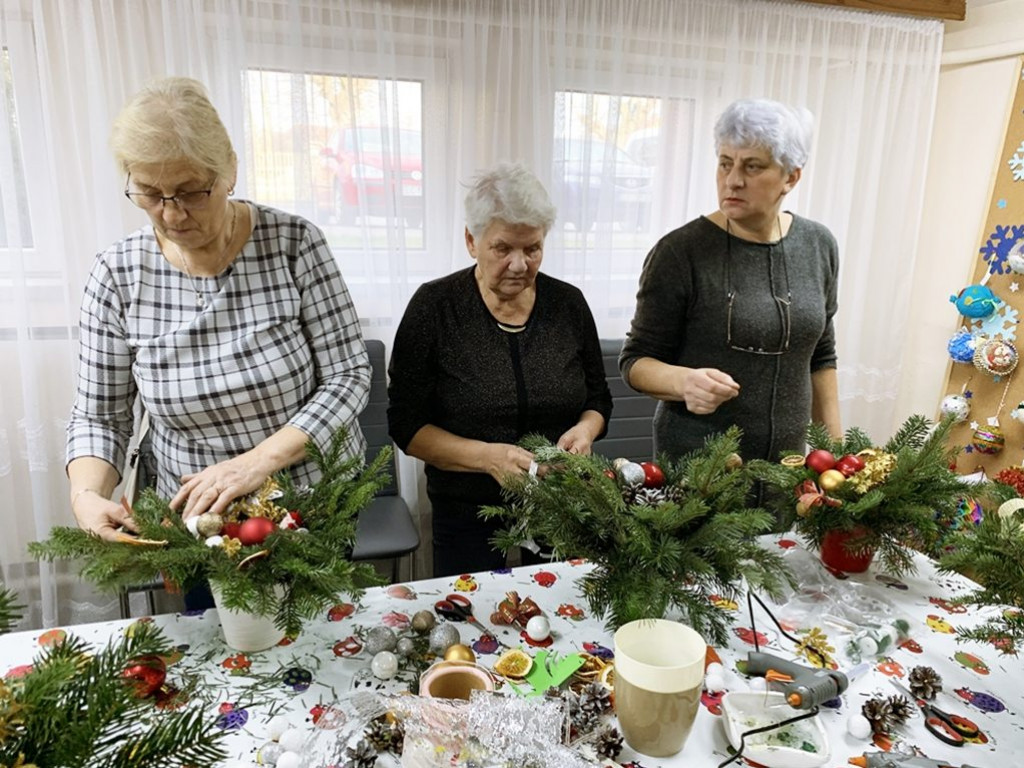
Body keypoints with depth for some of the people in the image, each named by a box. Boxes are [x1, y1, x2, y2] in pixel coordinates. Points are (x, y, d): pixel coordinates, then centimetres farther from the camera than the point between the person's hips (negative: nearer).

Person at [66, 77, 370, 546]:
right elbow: (99, 416, -2)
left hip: (318, 500, -1)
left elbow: (348, 376, -16)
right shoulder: (118, 274, -11)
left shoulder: (294, 243, -17)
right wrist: (85, 495, -22)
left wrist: (260, 459, -27)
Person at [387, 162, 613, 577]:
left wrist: (584, 431, -12)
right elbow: (407, 426, -9)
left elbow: (598, 400, 10)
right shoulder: (434, 307, -9)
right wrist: (486, 456, -22)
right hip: (469, 522, -2)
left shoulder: (568, 303, -1)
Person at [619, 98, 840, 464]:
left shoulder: (818, 246, 0)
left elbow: (821, 359, 10)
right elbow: (636, 360, -9)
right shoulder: (680, 252, -15)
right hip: (693, 463, -4)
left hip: (788, 461, 5)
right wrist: (684, 381, -29)